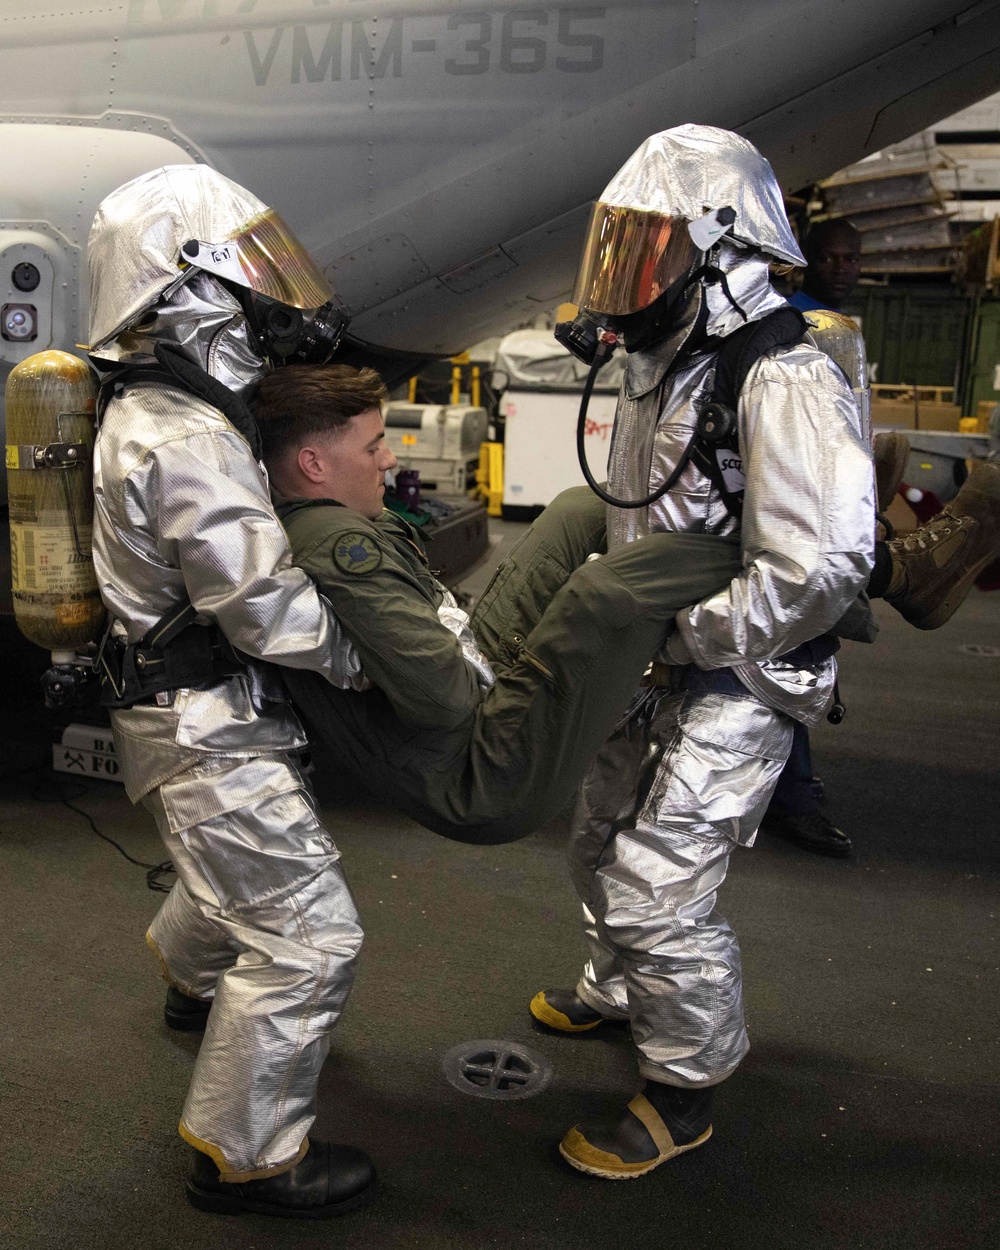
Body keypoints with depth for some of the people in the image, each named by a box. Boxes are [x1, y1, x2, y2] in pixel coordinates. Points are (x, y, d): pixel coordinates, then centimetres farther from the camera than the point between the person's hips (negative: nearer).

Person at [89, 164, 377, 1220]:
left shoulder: (155, 408, 7)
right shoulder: (186, 442, -27)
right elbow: (267, 609, -26)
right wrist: (363, 658, -10)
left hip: (188, 708, 10)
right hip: (205, 728, -10)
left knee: (241, 867, 33)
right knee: (308, 933, -3)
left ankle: (194, 982, 61)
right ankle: (244, 1154, 13)